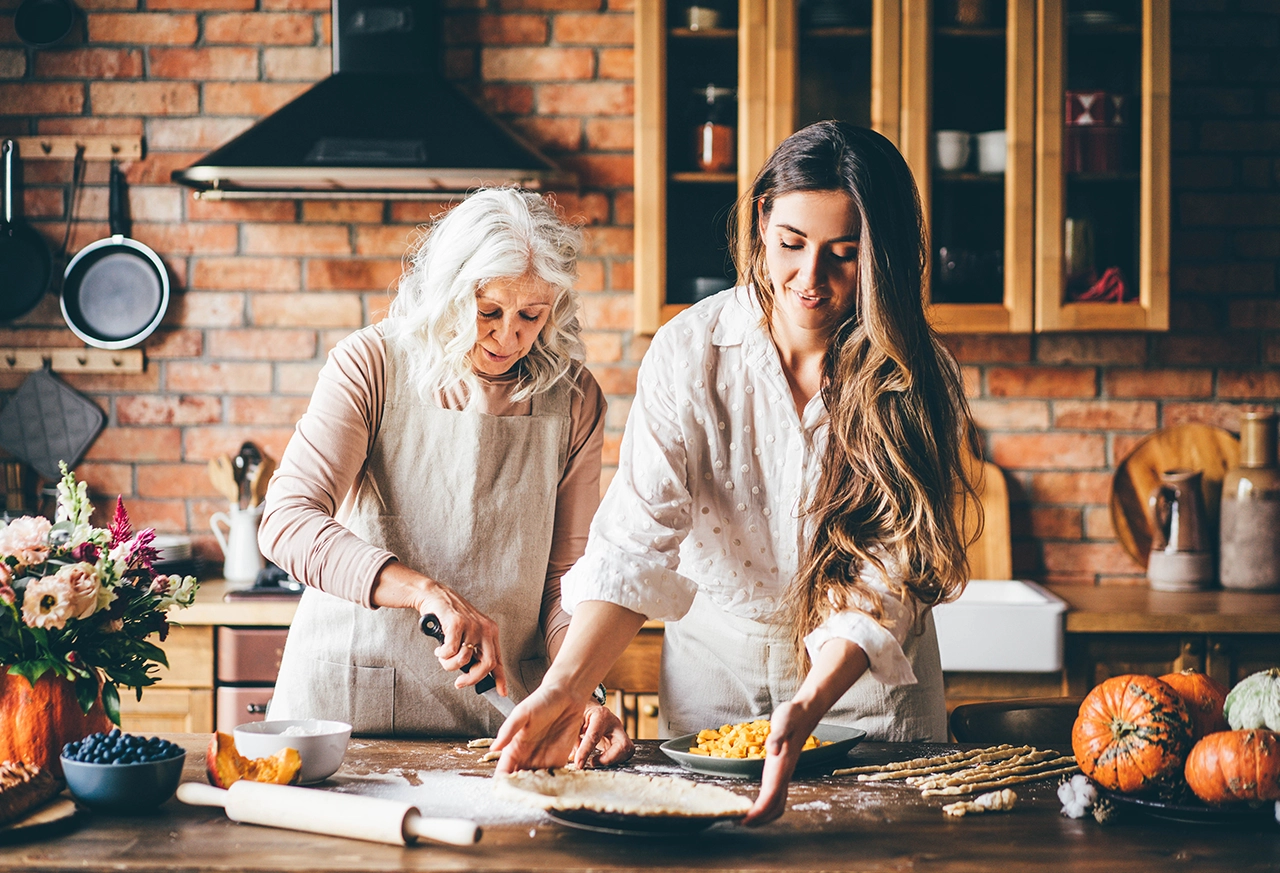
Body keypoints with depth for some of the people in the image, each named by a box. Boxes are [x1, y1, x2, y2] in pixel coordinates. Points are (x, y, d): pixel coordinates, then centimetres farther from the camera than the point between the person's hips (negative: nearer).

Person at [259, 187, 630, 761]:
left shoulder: (573, 400, 2)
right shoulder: (372, 365, -7)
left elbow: (569, 571, 5)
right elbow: (287, 521, -18)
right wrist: (427, 592, -31)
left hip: (500, 705, 2)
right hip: (349, 693, -2)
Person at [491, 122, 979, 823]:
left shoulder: (917, 382, -18)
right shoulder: (690, 351, -18)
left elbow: (879, 585, -25)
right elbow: (637, 540, -25)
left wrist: (805, 711, -42)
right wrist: (566, 687, -41)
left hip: (865, 671, 0)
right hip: (715, 660, 1)